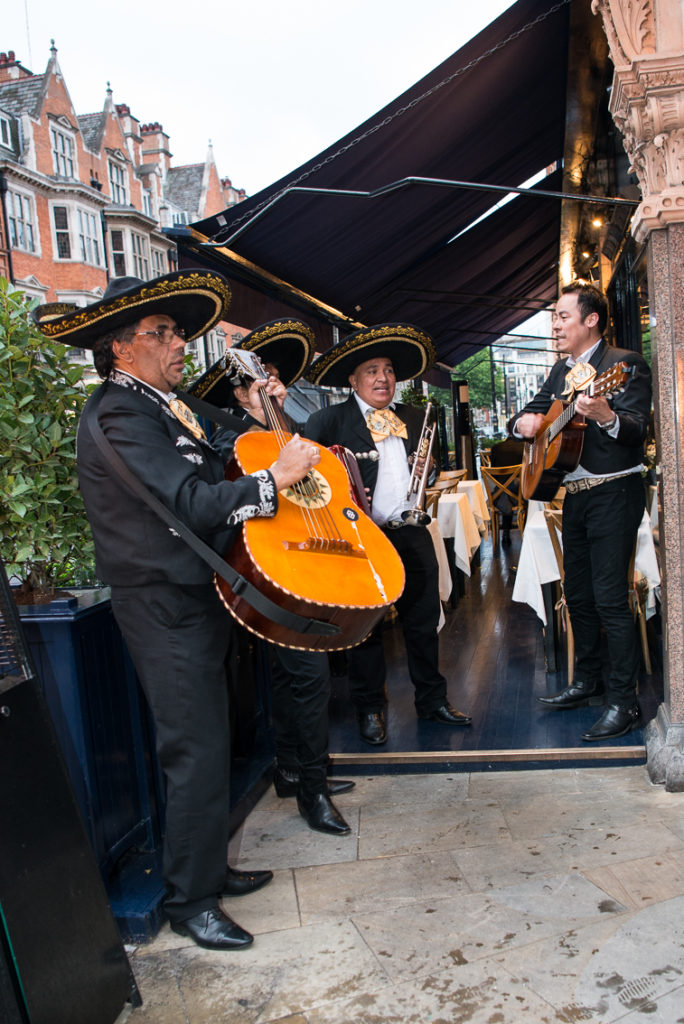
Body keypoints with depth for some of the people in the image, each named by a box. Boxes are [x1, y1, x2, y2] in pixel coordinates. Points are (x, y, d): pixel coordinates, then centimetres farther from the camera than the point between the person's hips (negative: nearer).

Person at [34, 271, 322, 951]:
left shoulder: (158, 405, 15)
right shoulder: (118, 416, -18)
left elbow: (207, 475, 19)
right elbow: (194, 504, -26)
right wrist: (275, 479, -24)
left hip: (192, 599, 10)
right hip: (167, 608, -10)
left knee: (205, 745, 18)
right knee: (198, 754, -3)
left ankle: (206, 869, 33)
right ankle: (189, 902, 14)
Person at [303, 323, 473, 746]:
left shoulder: (415, 419, 12)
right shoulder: (329, 421, -5)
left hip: (412, 535, 5)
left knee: (425, 621, 12)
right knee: (366, 627, 6)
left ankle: (433, 699, 28)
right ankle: (370, 709, 21)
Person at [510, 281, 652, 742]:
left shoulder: (626, 364, -9)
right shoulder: (563, 369, 15)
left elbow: (638, 430, -21)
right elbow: (533, 411, 23)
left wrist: (606, 416, -42)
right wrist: (525, 421, -1)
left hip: (614, 493, -8)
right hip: (574, 494, 8)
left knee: (610, 598, -9)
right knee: (578, 595, 14)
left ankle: (624, 701, -1)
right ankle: (588, 682, 27)